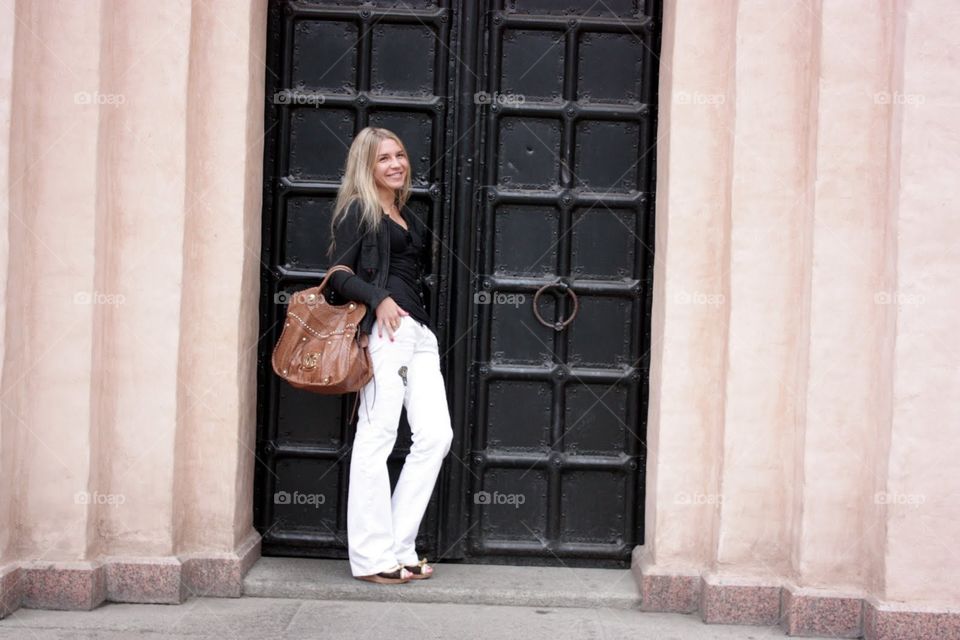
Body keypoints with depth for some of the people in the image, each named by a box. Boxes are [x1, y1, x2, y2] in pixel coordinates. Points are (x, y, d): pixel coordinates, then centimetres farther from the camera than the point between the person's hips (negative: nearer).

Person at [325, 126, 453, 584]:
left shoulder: (407, 217, 25)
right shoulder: (357, 211, 3)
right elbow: (339, 273, -6)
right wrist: (379, 300, -19)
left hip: (419, 331, 8)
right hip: (383, 330, -8)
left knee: (436, 434, -2)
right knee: (377, 438, -8)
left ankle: (399, 549, 6)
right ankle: (372, 558, -2)